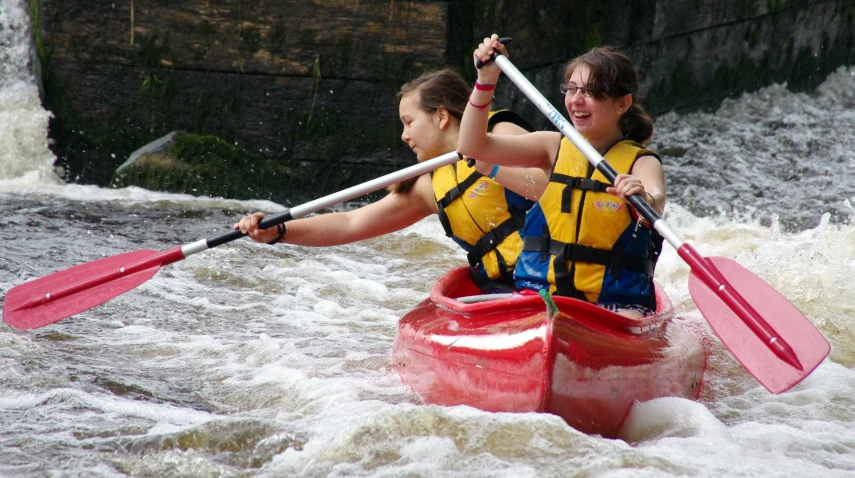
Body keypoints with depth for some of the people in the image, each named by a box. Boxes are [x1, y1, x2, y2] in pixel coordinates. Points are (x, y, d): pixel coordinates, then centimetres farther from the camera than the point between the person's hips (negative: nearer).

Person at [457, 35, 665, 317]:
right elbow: (472, 147, 2)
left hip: (617, 302, -2)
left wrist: (646, 199, -48)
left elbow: (655, 204, -24)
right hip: (540, 291, 2)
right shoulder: (554, 148, 10)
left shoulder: (641, 162, -1)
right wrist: (486, 80, -8)